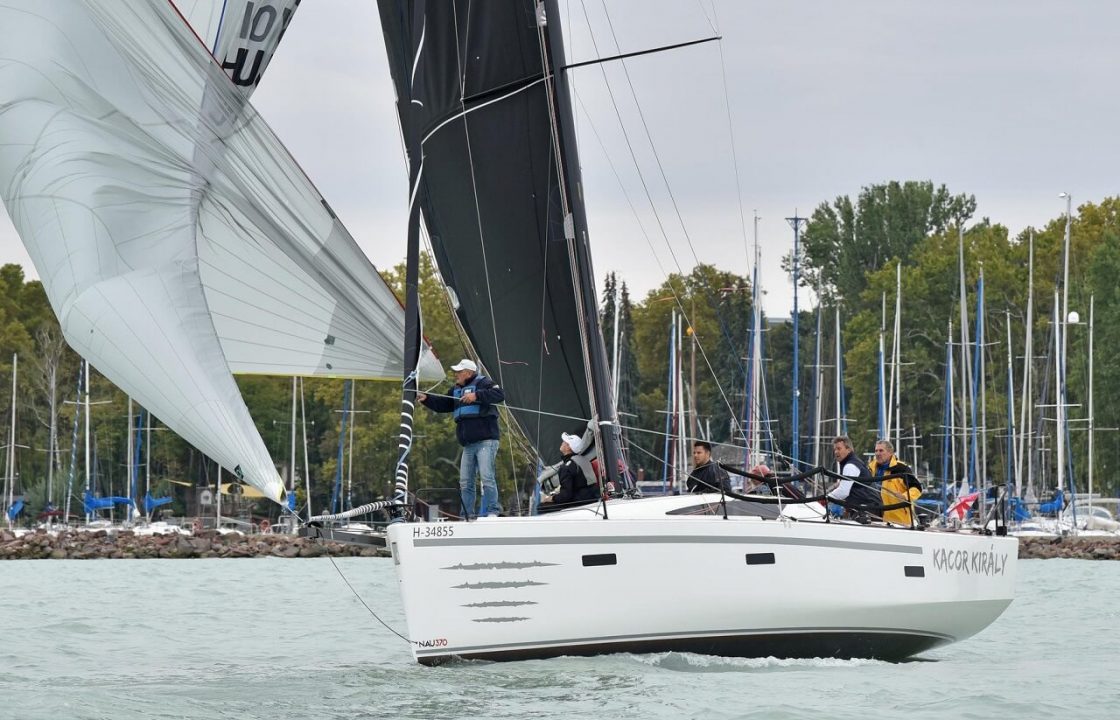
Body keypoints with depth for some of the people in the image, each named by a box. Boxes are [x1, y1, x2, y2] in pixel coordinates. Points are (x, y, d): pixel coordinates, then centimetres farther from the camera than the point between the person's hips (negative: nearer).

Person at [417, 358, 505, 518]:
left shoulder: (482, 383, -4)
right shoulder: (457, 390, 22)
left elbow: (499, 395, -18)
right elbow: (442, 404, 25)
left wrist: (477, 395, -24)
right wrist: (426, 399, 10)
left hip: (485, 441, -9)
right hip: (468, 444, 9)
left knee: (487, 477, -17)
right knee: (465, 482, 7)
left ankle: (492, 511, -16)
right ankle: (467, 516, 10)